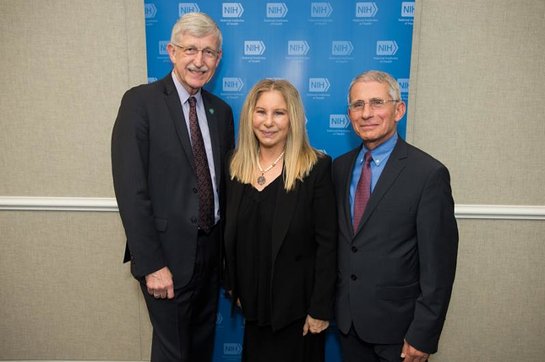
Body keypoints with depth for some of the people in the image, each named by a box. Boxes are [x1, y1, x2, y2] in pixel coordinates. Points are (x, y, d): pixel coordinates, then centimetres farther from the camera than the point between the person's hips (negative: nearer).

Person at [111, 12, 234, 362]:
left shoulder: (221, 110, 7)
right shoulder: (141, 101, -11)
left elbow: (224, 182, 10)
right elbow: (131, 189, -16)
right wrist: (151, 264, -17)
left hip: (211, 252, 5)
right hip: (168, 255, -5)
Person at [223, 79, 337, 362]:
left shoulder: (316, 167, -15)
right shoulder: (236, 165, -1)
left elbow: (327, 243, -14)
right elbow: (230, 234, 6)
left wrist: (320, 308, -13)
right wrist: (234, 286, 9)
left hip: (297, 304, -4)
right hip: (253, 301, 4)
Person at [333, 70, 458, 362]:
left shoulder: (429, 173, -16)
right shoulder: (340, 167, 1)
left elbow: (438, 267, -14)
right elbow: (336, 238, 7)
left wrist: (422, 337, -12)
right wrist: (330, 301, 8)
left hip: (397, 327, -4)